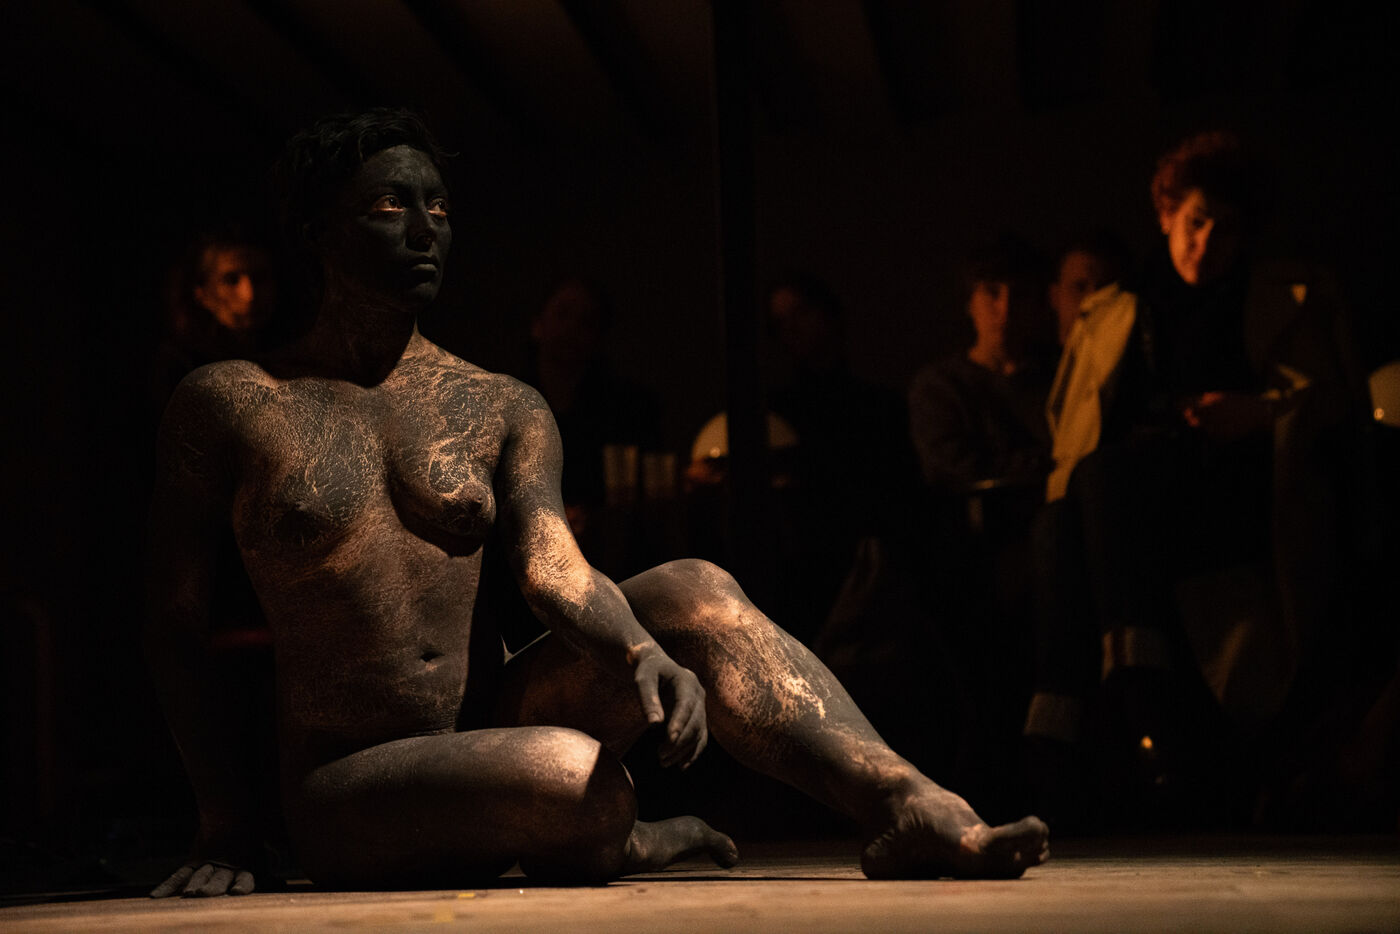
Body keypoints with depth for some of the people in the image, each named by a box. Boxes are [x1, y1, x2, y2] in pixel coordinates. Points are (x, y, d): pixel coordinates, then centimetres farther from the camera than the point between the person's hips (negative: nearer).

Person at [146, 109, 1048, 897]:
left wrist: (648, 654, -32)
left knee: (696, 590, -22)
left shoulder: (505, 411, 6)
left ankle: (916, 811, -31)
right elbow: (177, 632, 3)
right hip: (348, 789, -3)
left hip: (493, 725, 3)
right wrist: (228, 827, 0)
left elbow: (553, 566, -11)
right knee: (570, 779, -34)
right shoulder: (227, 405, -2)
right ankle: (611, 846, 0)